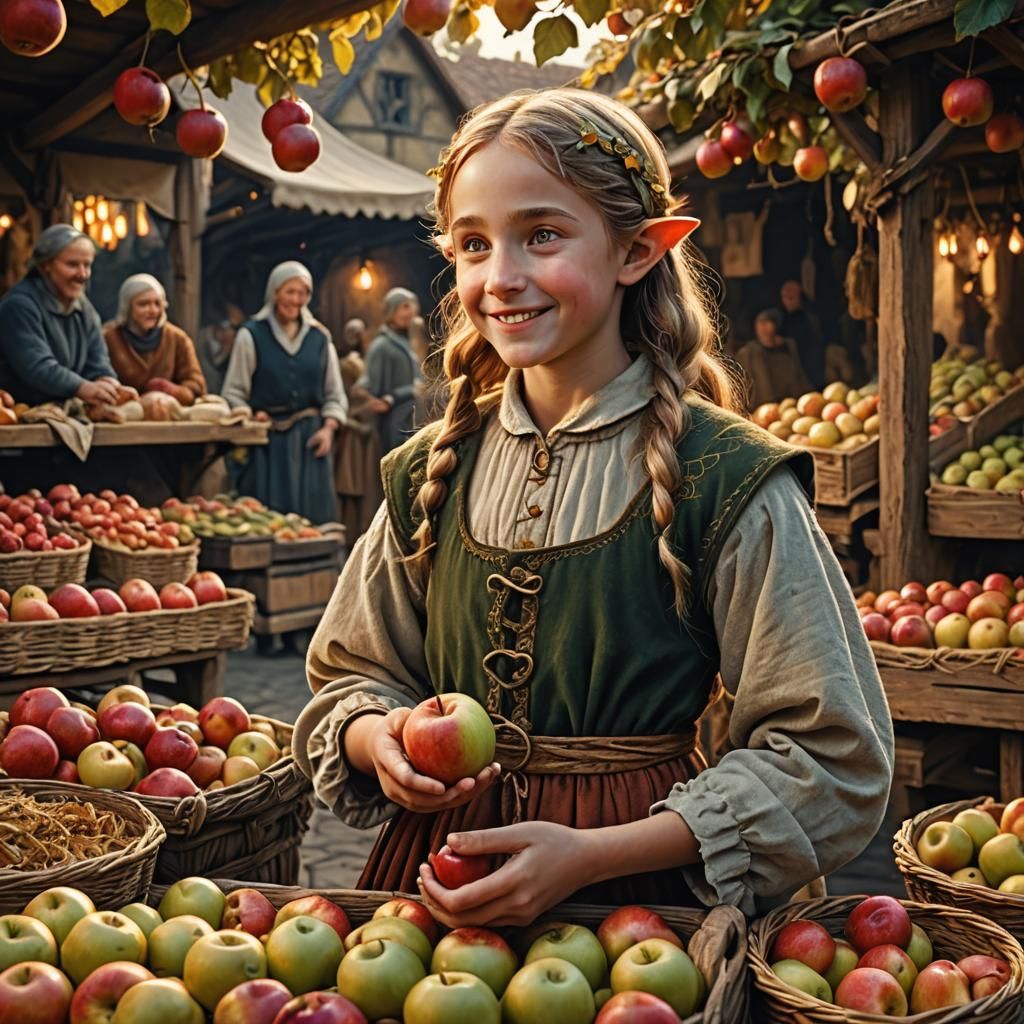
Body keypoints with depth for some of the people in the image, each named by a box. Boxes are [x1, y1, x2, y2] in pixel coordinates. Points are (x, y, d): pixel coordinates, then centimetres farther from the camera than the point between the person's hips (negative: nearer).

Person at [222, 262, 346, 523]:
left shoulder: (319, 337, 10)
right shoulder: (251, 335, 1)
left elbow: (334, 395, 14)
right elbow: (234, 392, 2)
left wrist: (328, 428, -2)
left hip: (310, 442, 3)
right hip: (268, 442, -3)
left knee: (312, 515, 1)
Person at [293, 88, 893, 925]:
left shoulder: (730, 480, -12)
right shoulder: (433, 472, 1)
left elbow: (833, 759, -12)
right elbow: (351, 674, 13)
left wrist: (589, 854, -17)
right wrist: (378, 739, -11)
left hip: (634, 888, -3)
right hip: (440, 871, 3)